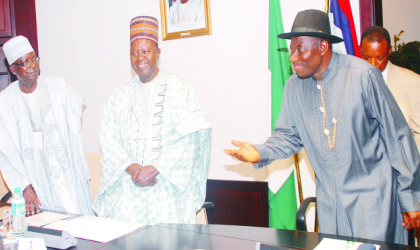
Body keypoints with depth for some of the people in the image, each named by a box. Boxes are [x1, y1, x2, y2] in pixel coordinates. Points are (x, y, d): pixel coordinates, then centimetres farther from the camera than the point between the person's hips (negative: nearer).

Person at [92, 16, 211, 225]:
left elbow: (187, 139, -8)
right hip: (128, 187, 3)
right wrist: (131, 168, -11)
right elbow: (109, 139, 5)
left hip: (168, 183, -3)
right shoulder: (121, 95, 13)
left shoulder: (179, 88, 0)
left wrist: (154, 169, -15)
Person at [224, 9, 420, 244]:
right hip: (329, 197, 5)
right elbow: (288, 136, 8)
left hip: (372, 191, -4)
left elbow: (397, 136, -8)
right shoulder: (294, 86, 0)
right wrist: (260, 153, -13)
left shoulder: (362, 75, -14)